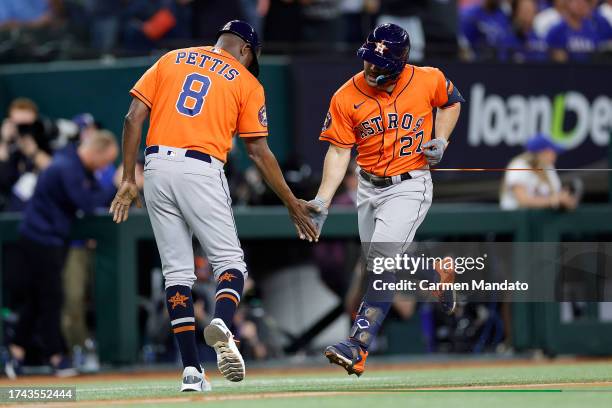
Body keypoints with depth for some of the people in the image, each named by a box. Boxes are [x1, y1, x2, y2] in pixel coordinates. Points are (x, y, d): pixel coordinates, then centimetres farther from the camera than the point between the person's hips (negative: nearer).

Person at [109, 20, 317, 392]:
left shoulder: (171, 61, 18)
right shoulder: (247, 83, 10)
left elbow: (134, 117, 7)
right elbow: (259, 153, 6)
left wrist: (129, 180, 7)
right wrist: (292, 204, 13)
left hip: (157, 167, 3)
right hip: (201, 171, -3)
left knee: (177, 270, 9)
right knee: (230, 260, 4)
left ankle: (191, 370, 2)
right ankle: (222, 325, -29)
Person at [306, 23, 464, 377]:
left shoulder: (429, 81, -10)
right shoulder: (347, 97, -8)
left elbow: (452, 102, 12)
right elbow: (339, 151, -5)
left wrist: (441, 140, -5)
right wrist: (322, 201, -15)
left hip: (410, 186, -4)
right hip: (368, 188, 4)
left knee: (383, 260, -21)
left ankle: (358, 348, -28)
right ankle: (438, 275, 47)